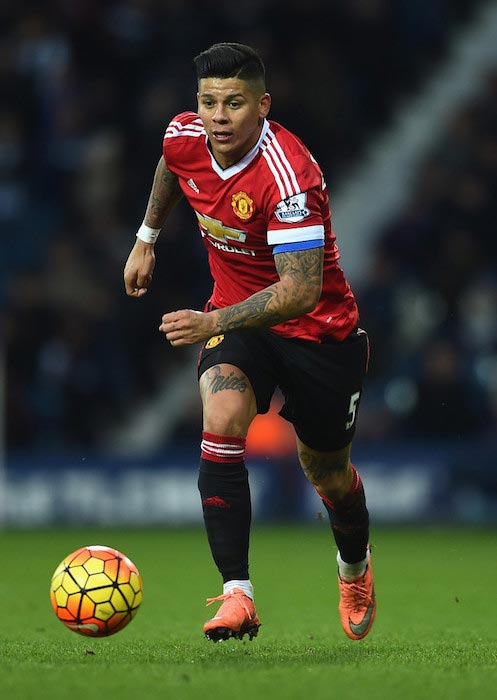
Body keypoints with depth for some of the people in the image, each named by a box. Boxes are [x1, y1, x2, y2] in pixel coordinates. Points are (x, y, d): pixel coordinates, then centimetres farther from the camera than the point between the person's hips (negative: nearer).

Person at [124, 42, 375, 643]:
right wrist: (146, 239, 24)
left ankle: (355, 565, 49)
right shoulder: (183, 137, -12)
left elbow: (303, 290, -37)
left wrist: (213, 323, -44)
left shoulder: (287, 175, -33)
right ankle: (236, 594, -26)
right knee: (222, 422, -27)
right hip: (234, 315, 4)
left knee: (328, 475, 14)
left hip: (318, 331, -4)